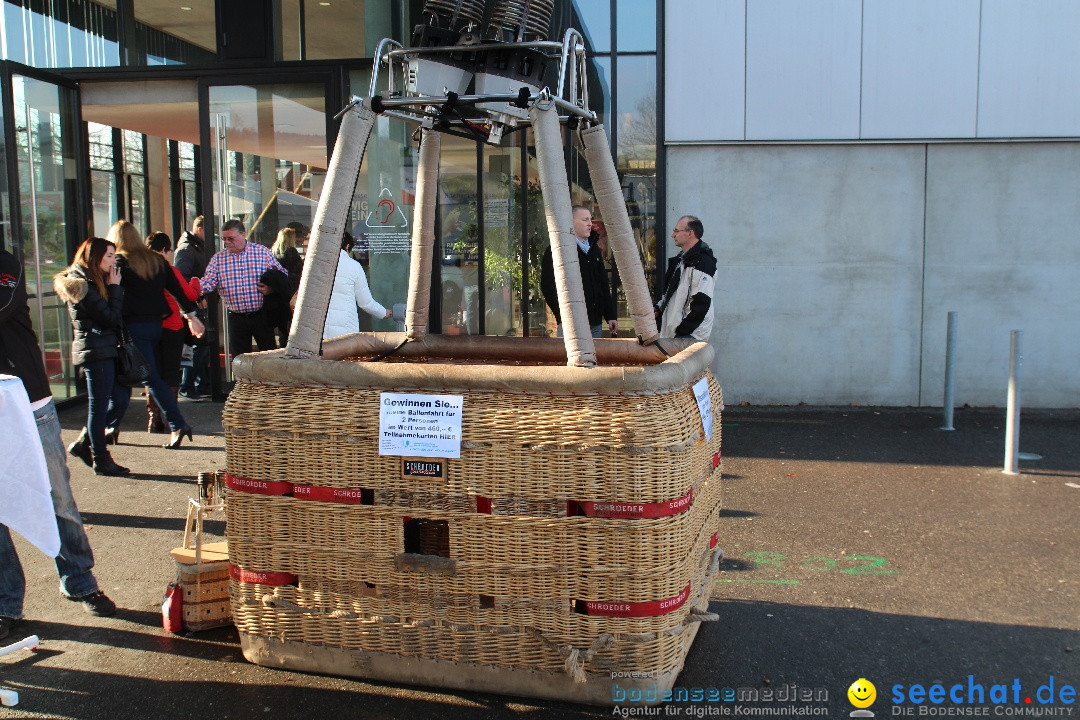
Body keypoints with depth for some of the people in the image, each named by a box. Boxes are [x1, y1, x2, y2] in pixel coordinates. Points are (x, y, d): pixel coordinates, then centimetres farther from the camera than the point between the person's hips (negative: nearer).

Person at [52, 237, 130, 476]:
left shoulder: (92, 281, 15)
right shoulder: (84, 285, -15)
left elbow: (113, 317, 12)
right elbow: (110, 318, -18)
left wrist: (113, 288, 2)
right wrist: (115, 288, -11)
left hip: (103, 351, 10)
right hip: (96, 351, -10)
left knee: (117, 399, 14)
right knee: (99, 406, -1)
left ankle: (83, 443, 23)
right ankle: (101, 460, 9)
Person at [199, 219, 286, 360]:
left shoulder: (263, 252, -1)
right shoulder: (218, 259, 5)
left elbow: (281, 274, 2)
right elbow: (208, 282, -4)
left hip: (261, 315, -2)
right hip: (236, 318, 2)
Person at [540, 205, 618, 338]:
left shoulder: (594, 250, 19)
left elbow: (604, 285, 22)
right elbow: (547, 286, -10)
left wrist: (611, 316, 15)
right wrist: (562, 314, -17)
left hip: (596, 323, 7)